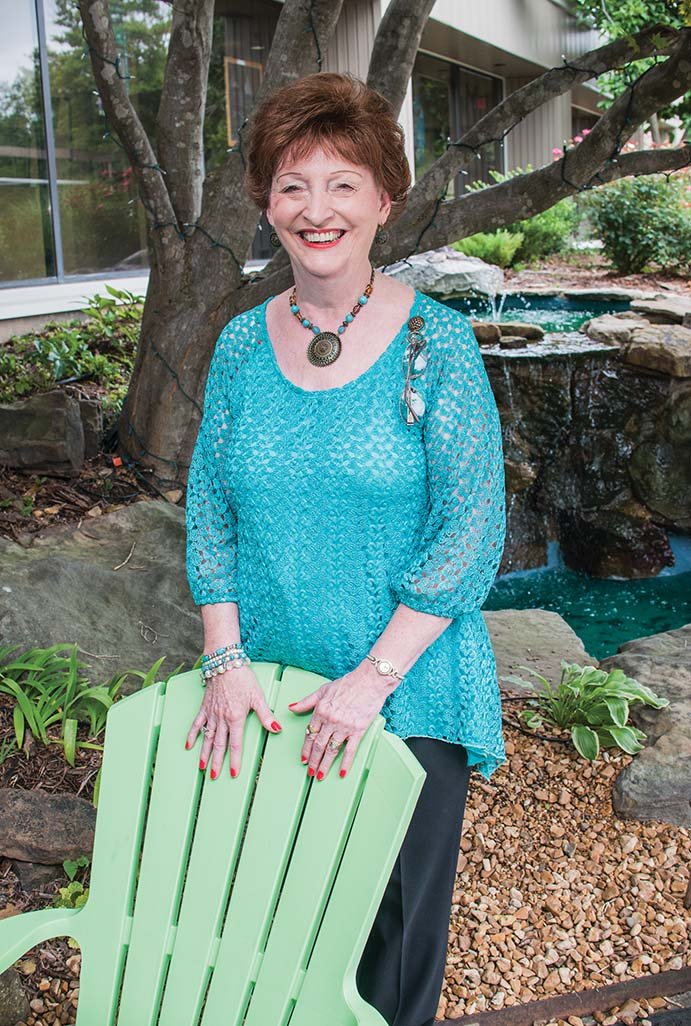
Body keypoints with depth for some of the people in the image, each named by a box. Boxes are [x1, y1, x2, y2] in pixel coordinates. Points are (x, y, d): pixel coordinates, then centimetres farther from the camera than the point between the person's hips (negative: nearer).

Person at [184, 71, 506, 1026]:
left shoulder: (437, 344, -9)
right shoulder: (242, 344, 2)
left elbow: (470, 532, -12)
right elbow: (209, 509, 4)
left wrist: (375, 676, -16)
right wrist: (225, 658, -6)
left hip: (411, 695, -3)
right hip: (269, 692, 3)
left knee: (399, 906, 13)